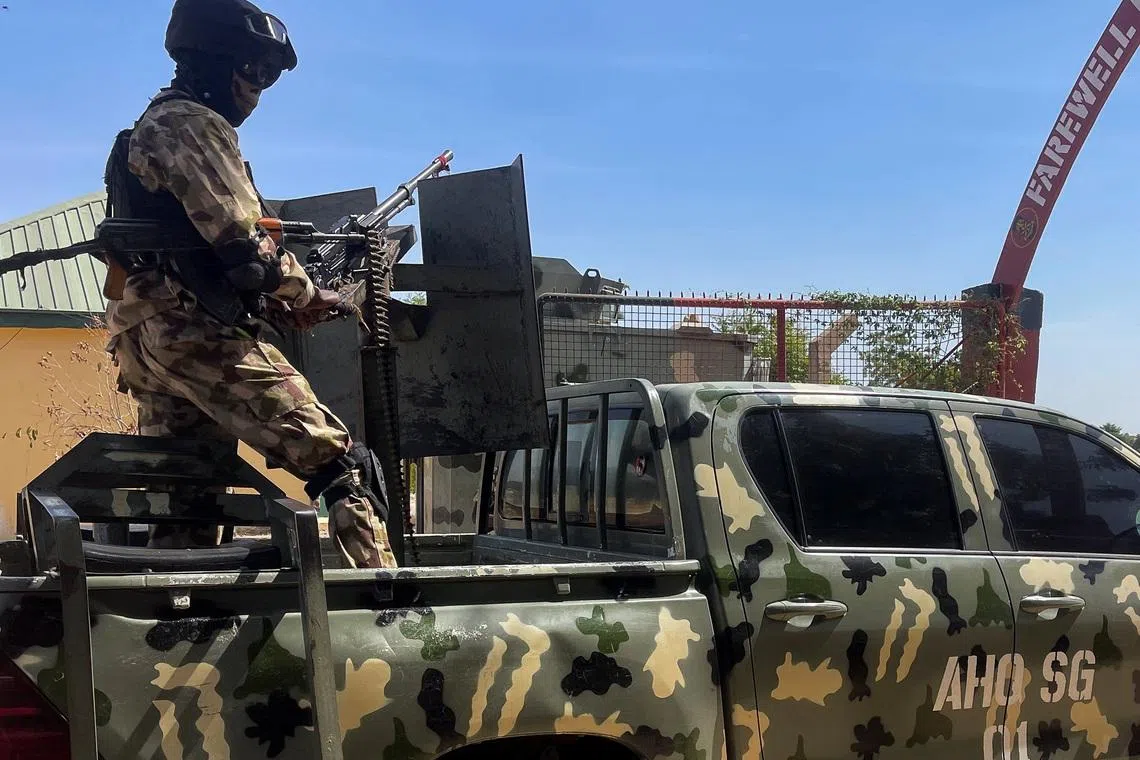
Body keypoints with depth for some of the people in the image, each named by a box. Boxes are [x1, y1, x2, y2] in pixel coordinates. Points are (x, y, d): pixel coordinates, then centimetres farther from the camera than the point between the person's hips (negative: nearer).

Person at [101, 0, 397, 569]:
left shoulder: (152, 126, 26)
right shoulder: (193, 125, -6)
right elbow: (241, 246, -15)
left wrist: (276, 306, 14)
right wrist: (305, 295, 2)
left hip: (145, 336, 10)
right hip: (193, 334, -10)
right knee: (341, 464, -13)